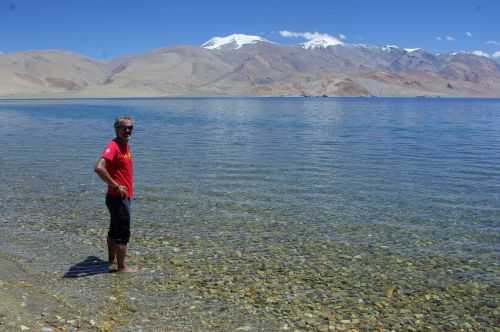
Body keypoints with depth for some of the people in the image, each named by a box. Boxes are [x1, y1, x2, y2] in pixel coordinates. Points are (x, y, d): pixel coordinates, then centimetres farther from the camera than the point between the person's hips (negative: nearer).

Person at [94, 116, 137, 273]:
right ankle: (122, 267, 5)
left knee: (115, 229, 20)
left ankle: (112, 259, 34)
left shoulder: (126, 146, 10)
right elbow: (99, 168, -32)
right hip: (118, 197, -10)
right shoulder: (113, 146, -18)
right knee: (123, 232, -3)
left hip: (124, 196, 10)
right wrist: (116, 186, -25)